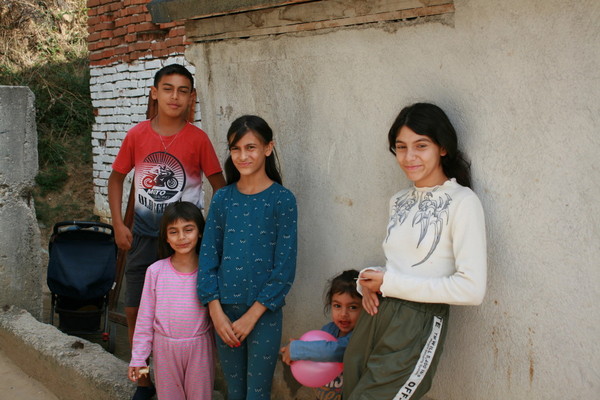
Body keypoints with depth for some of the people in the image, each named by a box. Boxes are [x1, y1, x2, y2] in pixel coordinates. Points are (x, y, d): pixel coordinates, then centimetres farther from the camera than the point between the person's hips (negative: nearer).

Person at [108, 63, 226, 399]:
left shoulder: (198, 139, -9)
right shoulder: (137, 135, -2)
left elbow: (220, 187, -1)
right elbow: (117, 178, 10)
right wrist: (118, 225, 1)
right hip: (143, 237, 3)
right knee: (135, 312, 10)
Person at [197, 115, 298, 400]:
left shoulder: (282, 200, -7)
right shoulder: (222, 199, 4)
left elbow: (285, 266, -9)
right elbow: (208, 256, 3)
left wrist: (252, 315, -12)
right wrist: (216, 312, -6)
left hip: (264, 312, -3)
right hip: (225, 311, 3)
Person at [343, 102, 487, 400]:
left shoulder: (462, 202, -10)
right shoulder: (400, 200, 13)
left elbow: (472, 289, -18)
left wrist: (389, 283, -13)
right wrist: (368, 280, -2)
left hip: (417, 327, -7)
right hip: (375, 316, 7)